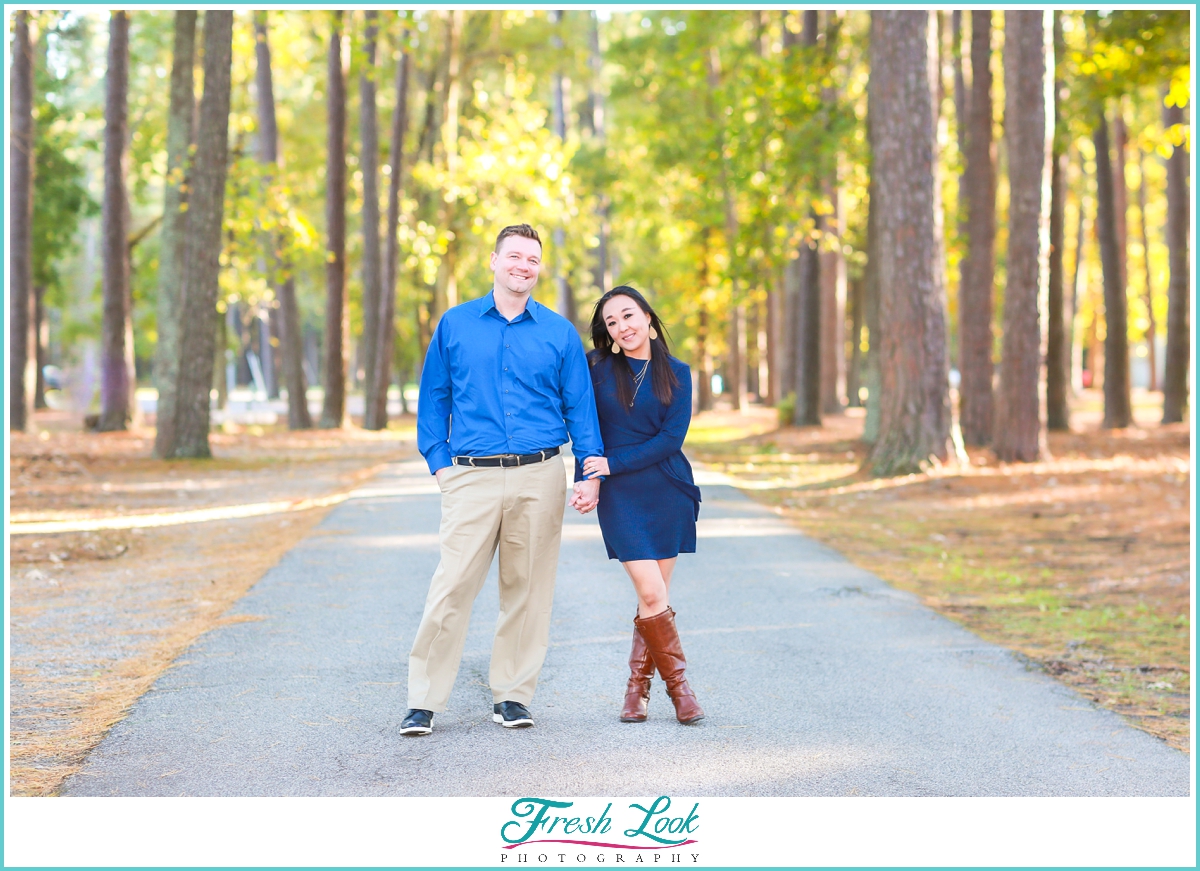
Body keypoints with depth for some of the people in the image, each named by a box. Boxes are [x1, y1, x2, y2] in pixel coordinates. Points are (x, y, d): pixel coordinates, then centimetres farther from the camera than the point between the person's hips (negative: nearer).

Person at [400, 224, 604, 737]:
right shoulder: (455, 325, 8)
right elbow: (433, 399, 12)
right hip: (473, 478, -1)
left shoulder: (559, 333, 9)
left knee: (527, 589, 5)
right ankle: (424, 702, -1)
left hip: (539, 478, 1)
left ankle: (512, 696, 16)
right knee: (451, 588, -7)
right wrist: (439, 462, 2)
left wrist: (591, 472, -1)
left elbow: (580, 406, 9)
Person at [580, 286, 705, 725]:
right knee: (653, 595, -11)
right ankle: (678, 684, 1)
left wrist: (614, 464, -11)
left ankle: (637, 687, 14)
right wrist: (586, 480, -1)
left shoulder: (676, 374, 4)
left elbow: (671, 438, -5)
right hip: (620, 494, -1)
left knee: (654, 598, 2)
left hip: (668, 491, 1)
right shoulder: (597, 367, 4)